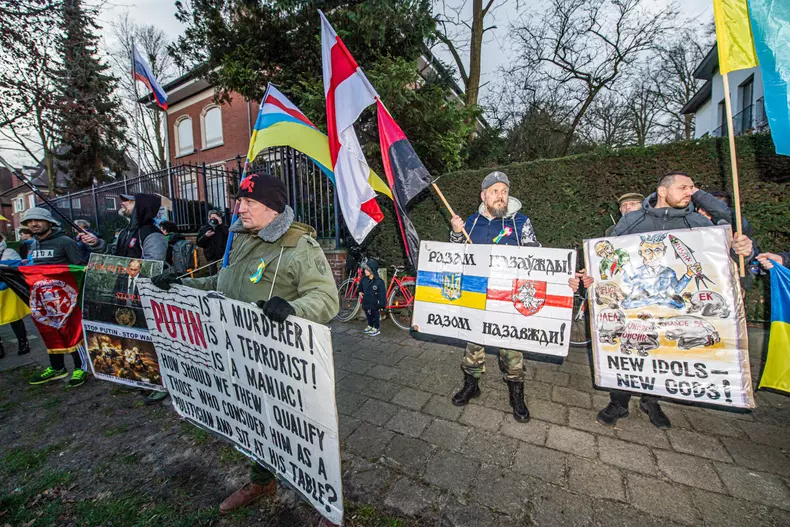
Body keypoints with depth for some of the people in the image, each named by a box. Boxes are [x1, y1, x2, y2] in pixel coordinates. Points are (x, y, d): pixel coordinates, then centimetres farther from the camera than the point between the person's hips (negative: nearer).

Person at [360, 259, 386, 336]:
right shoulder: (364, 279, -4)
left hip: (374, 304, -6)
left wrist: (381, 304, -21)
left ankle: (376, 328, 28)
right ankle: (370, 326, 42)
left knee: (375, 315, 11)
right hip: (366, 302, 6)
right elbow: (360, 287, 19)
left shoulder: (379, 282, -22)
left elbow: (382, 294, -19)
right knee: (368, 315, 22)